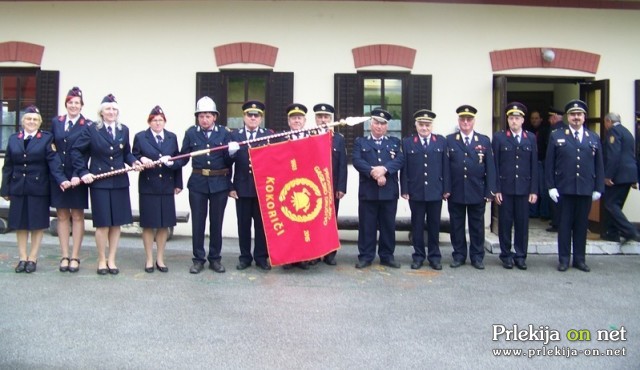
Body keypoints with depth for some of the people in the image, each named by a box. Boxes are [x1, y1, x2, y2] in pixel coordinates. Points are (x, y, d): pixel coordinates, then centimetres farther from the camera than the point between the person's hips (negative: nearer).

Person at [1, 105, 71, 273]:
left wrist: (61, 180, -23)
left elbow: (53, 161, -9)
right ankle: (23, 258, 18)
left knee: (37, 224, 3)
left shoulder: (47, 138, 0)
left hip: (38, 188, -3)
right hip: (18, 188, 3)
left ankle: (32, 258, 14)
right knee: (20, 224, 8)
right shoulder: (14, 138, 9)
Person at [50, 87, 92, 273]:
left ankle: (75, 257, 11)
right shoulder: (55, 122, 7)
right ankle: (64, 256, 15)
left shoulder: (88, 125, -4)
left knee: (77, 216, 5)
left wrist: (78, 175, -19)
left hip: (77, 177, -3)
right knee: (62, 216, 8)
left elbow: (86, 153, -9)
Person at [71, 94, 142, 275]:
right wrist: (83, 172, -9)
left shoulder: (124, 130, 10)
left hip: (120, 182, 3)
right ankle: (101, 260, 15)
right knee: (103, 223, -1)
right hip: (99, 183, -3)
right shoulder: (91, 130, -1)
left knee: (117, 223, 6)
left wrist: (134, 162, -5)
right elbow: (76, 151, -1)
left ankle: (111, 260, 18)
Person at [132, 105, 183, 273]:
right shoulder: (140, 137, 4)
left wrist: (178, 184, 5)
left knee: (164, 224, 6)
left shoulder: (172, 137, 10)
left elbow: (178, 160, 10)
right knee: (148, 224, 3)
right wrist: (141, 159, -19)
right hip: (148, 186, -2)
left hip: (167, 187, 2)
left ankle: (160, 259, 18)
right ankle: (149, 259, 14)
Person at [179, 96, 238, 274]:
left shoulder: (224, 133, 1)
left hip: (219, 184, 0)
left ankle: (215, 258, 22)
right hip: (197, 183, 0)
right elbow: (184, 157, 3)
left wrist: (231, 152, -20)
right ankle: (198, 259, 18)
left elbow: (229, 161, 1)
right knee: (198, 222, 6)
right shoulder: (191, 133, 1)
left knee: (216, 223, 9)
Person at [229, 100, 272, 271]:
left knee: (261, 223, 5)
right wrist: (230, 186, -2)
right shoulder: (234, 135, 6)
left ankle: (261, 257, 15)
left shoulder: (269, 135, 5)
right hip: (242, 187, 1)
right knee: (243, 224, 7)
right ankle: (245, 257, 18)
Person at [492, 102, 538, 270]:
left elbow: (534, 166, 5)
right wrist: (496, 189, -7)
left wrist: (534, 190, 0)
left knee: (522, 223, 6)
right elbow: (495, 165, -1)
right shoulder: (499, 137, 1)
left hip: (524, 188, 2)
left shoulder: (531, 138, 7)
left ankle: (520, 256, 17)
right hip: (505, 188, -2)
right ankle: (506, 255, 16)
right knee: (505, 223, 5)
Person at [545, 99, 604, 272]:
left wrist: (598, 188, 4)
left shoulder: (594, 138, 10)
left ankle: (579, 259, 18)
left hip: (586, 190, 2)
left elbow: (599, 166, 10)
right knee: (564, 224, 4)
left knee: (582, 225, 8)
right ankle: (564, 259, 12)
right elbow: (549, 164, 1)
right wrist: (551, 186, -5)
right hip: (564, 189, -2)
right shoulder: (556, 136, 3)